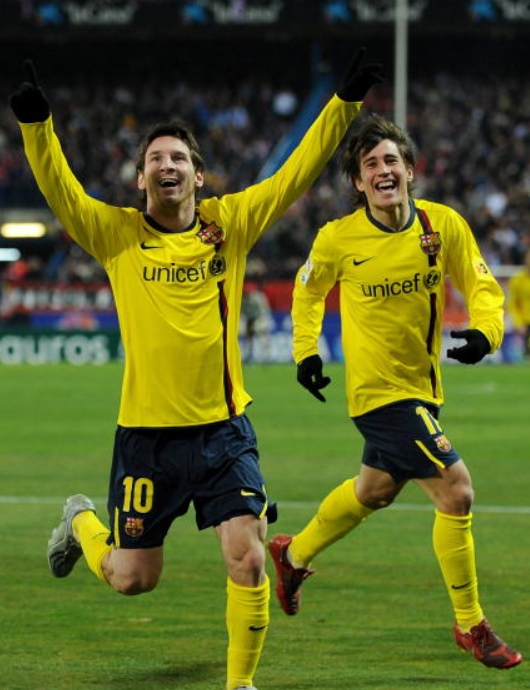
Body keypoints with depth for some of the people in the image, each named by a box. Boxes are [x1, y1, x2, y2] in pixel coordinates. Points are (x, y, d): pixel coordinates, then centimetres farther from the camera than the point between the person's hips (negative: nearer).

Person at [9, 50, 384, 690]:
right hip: (146, 432, -1)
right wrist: (35, 123, -32)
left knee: (247, 560, -10)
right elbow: (59, 190, -17)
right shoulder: (116, 234, -4)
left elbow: (296, 173, -1)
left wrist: (344, 102, -9)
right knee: (133, 578, 10)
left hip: (224, 427, 1)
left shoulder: (230, 223, 2)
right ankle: (82, 523, 44)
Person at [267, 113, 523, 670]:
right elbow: (308, 290, 8)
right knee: (455, 492, -14)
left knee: (376, 489, 25)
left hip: (422, 385, 6)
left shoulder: (443, 225, -8)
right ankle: (470, 626, -1)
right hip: (379, 388, -6)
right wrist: (305, 351, 4)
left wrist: (484, 331, -18)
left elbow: (481, 285, 1)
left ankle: (294, 555, 51)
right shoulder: (338, 239, -13)